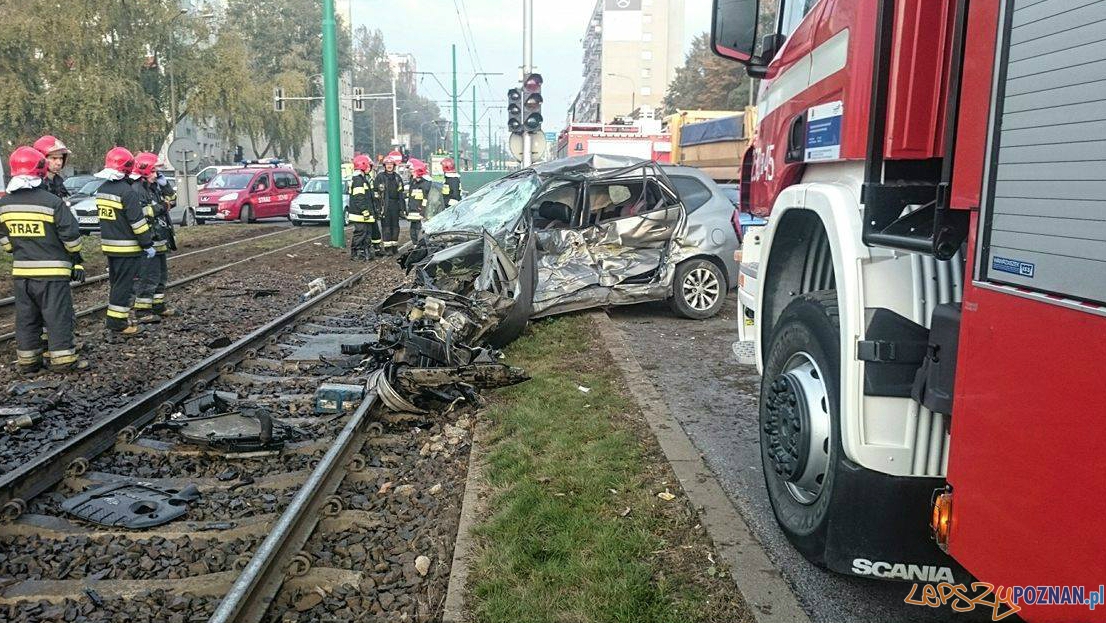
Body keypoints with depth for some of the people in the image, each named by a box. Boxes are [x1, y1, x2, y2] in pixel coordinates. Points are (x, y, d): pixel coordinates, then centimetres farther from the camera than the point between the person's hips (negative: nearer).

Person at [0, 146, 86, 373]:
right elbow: (71, 236, -10)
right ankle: (63, 359, 3)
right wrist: (76, 260, 2)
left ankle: (27, 360, 19)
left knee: (26, 317, 13)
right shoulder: (52, 201, -13)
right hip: (52, 270, -5)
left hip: (21, 270, 5)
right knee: (58, 316, 1)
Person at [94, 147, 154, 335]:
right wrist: (148, 244, -13)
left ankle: (119, 318, 26)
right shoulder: (128, 192, -18)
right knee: (124, 285, -2)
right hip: (127, 248, -8)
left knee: (116, 282, 18)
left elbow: (105, 216, 17)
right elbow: (138, 222, -19)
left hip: (109, 246, 8)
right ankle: (117, 322, 0)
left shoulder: (102, 190, 9)